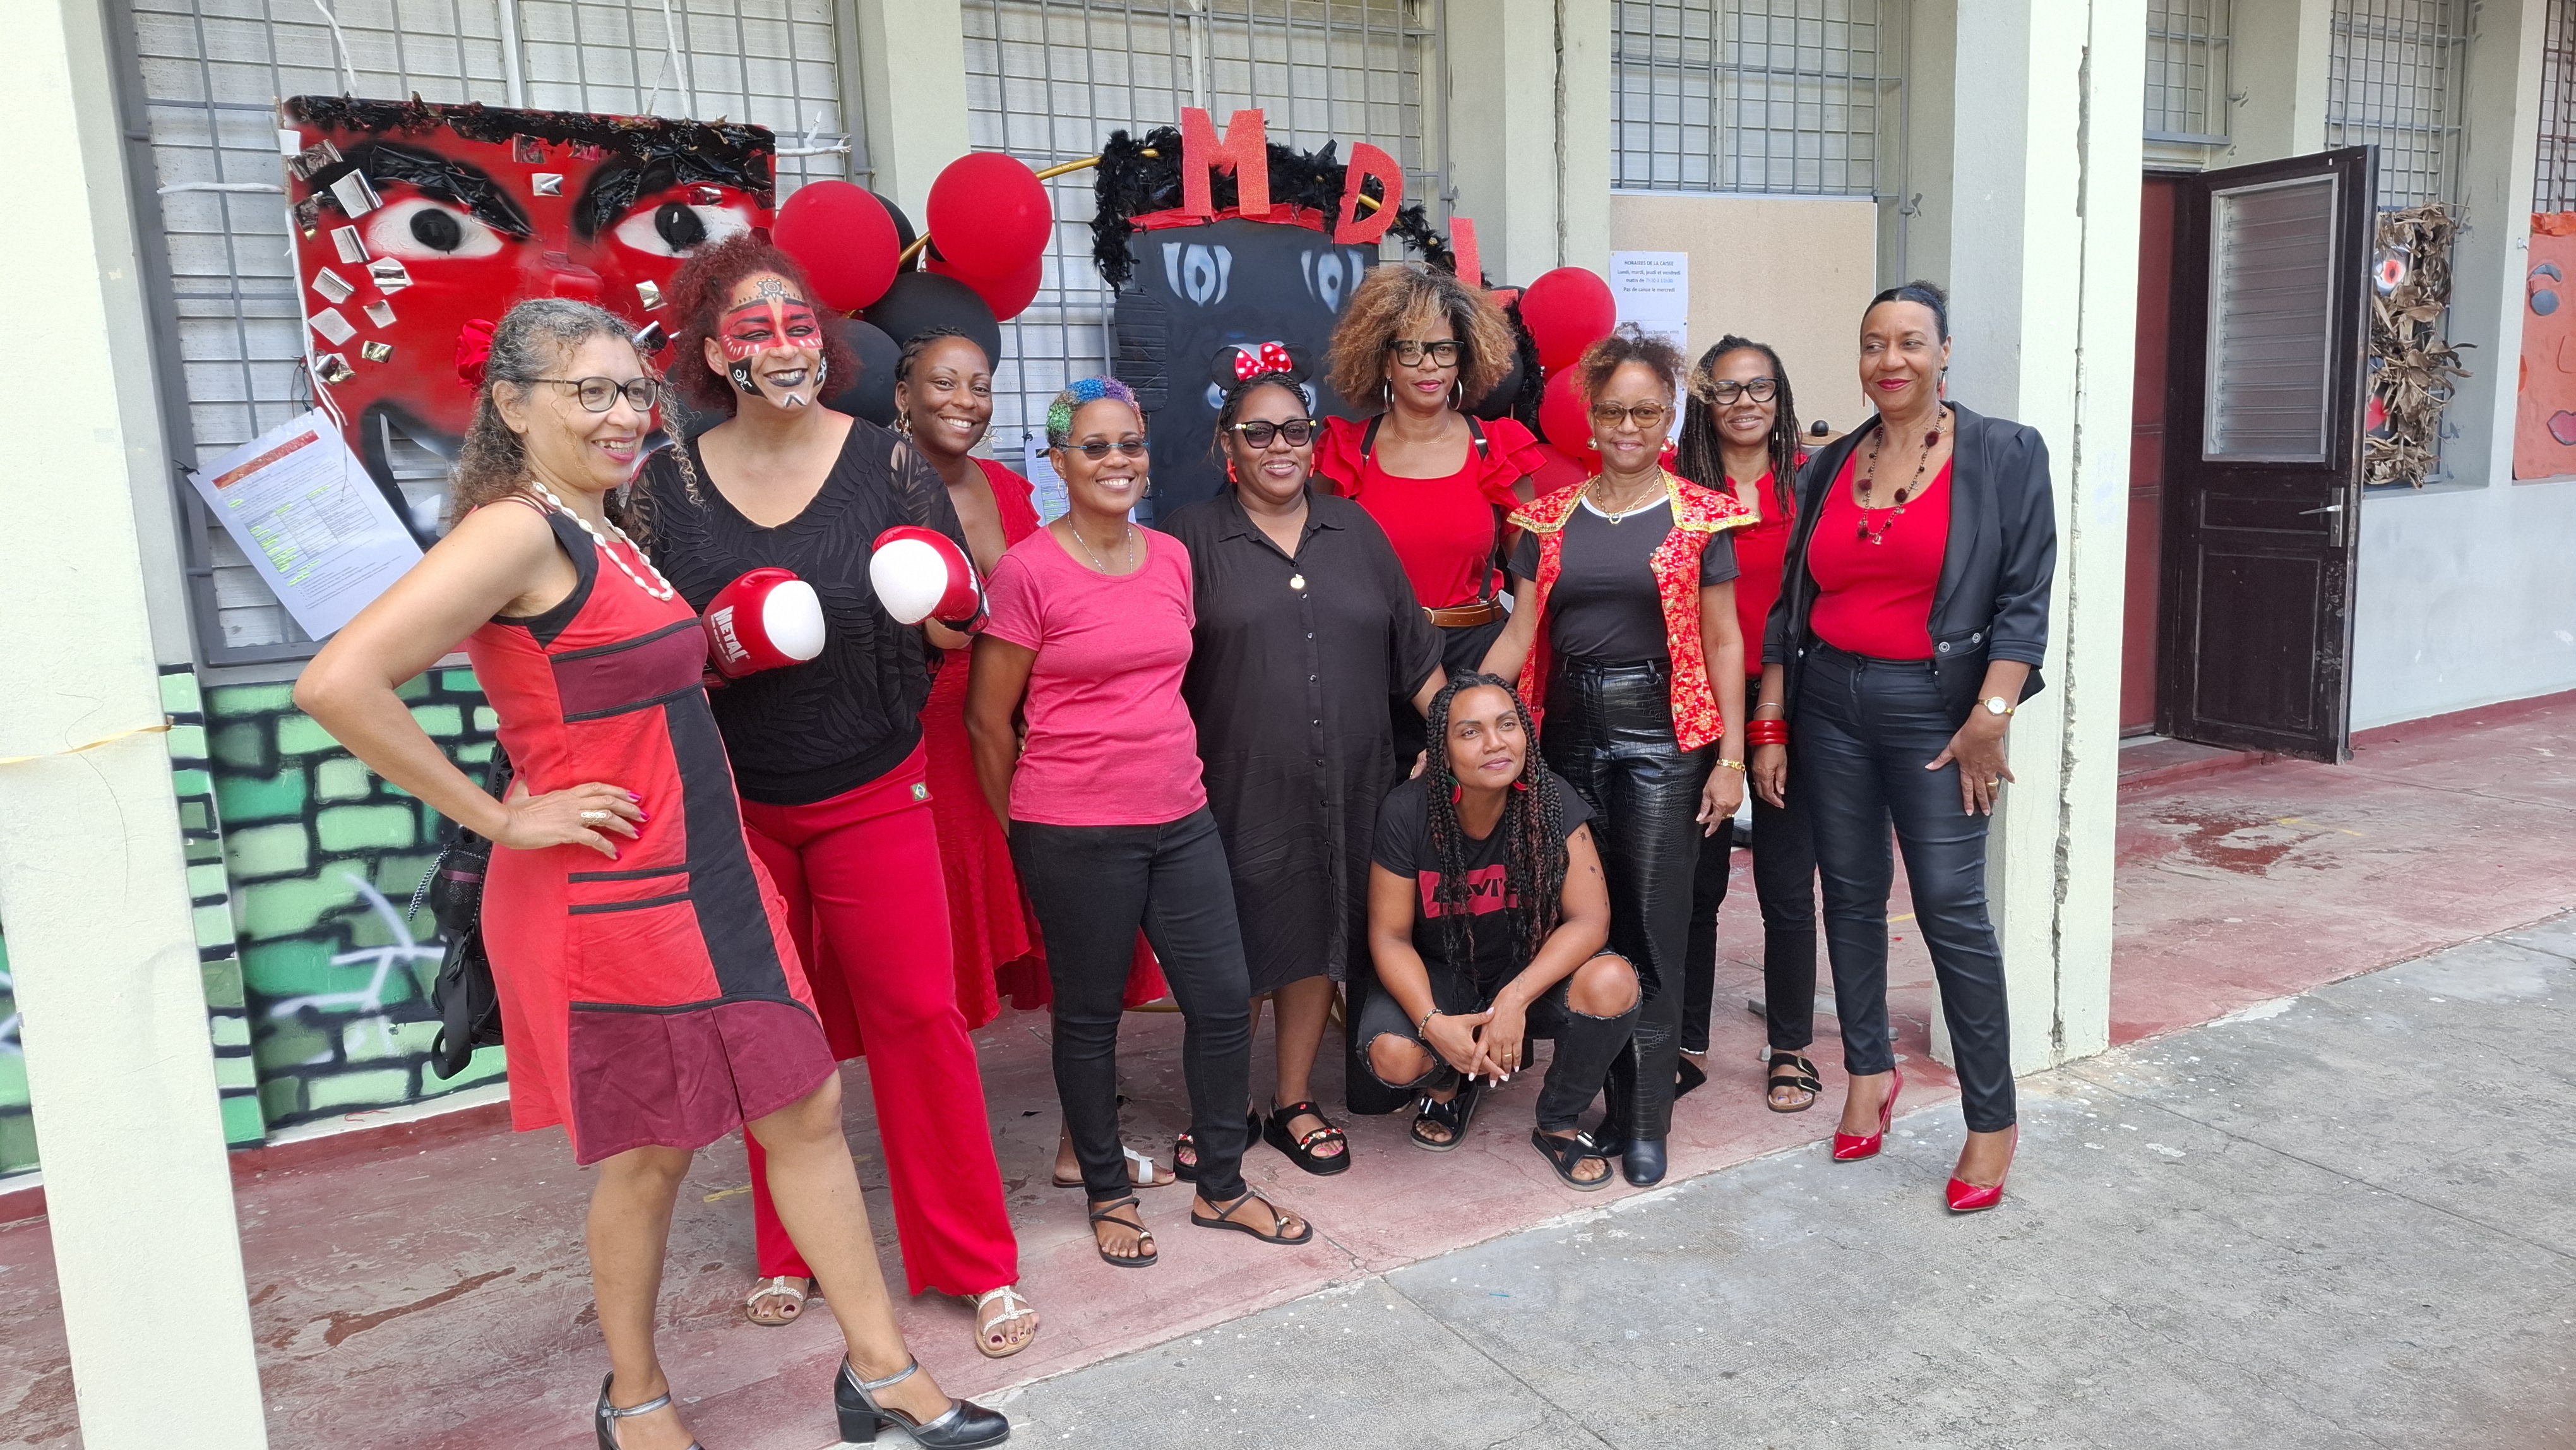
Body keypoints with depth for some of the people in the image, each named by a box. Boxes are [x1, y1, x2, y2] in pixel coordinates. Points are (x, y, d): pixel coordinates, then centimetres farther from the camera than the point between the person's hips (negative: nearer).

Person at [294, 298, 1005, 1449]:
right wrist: (499, 818, -20)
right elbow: (339, 683, -26)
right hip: (606, 906, -8)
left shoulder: (603, 535, 11)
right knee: (650, 1153, 8)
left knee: (808, 1109, 11)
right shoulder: (516, 532, -16)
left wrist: (718, 646, 10)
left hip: (709, 882, 9)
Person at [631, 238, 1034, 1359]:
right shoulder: (666, 485, -1)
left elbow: (959, 623, 3)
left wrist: (939, 620, -19)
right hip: (735, 804, 2)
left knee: (919, 1016, -2)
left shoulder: (887, 463, -3)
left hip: (873, 793, -1)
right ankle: (789, 1251, 31)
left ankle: (977, 1262, 12)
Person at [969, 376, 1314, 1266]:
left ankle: (1221, 1187, 27)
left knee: (1226, 1000, 8)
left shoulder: (1172, 558, 7)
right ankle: (1107, 1193, 30)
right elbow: (988, 720, -5)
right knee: (1089, 1017, 9)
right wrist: (1027, 836, 2)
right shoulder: (1028, 571, -11)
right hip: (1074, 837, -5)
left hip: (1180, 819, 6)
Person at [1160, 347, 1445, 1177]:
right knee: (1235, 949, 3)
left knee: (1317, 938, 12)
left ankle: (1295, 1104, 29)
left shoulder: (1353, 531, 10)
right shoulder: (1195, 537, 0)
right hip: (1237, 788, -3)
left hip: (1345, 787, 4)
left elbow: (1413, 648, 12)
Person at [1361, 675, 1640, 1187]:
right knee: (1394, 1055, -32)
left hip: (1531, 971, 1)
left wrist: (1516, 998, -33)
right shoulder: (1406, 813, -19)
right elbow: (1390, 937, -14)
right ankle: (1448, 1085, 10)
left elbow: (1589, 919, -20)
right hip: (1438, 977, -1)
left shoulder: (1552, 800, -18)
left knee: (1612, 982, -30)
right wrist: (1433, 1023, -30)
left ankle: (1559, 1124, -1)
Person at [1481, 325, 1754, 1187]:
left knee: (1653, 926, -1)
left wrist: (1731, 758, -5)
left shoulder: (1698, 518, 1)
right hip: (1569, 731, 3)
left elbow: (1723, 642, 1)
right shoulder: (1551, 517, 8)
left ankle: (1646, 1121, 10)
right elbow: (1519, 636, 6)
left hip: (1661, 735, -3)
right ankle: (1611, 1097, 21)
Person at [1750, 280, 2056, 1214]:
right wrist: (1770, 726, 7)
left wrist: (1990, 718, -14)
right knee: (1851, 895, 10)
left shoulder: (2005, 457, -1)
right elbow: (1791, 604, 11)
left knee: (1952, 908, -6)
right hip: (1830, 702, 4)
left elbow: (2023, 600, -6)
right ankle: (1870, 1069, 27)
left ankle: (1993, 1120, 5)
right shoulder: (1830, 467, 10)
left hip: (1936, 707, -4)